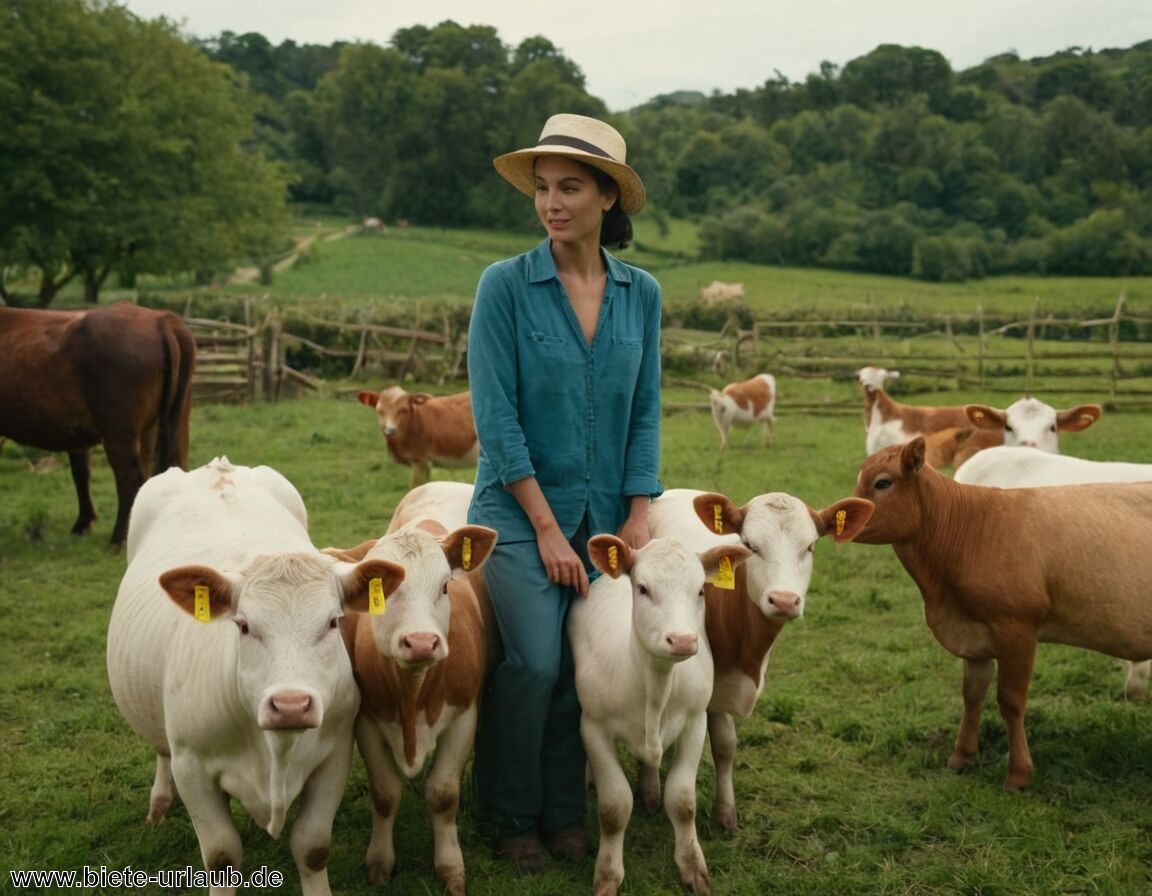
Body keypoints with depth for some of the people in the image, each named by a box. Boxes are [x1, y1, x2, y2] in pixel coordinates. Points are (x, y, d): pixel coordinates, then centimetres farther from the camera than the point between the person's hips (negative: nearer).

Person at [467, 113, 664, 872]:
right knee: (536, 661, -12)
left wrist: (638, 514, -2)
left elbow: (646, 411, 6)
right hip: (520, 506, -3)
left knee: (585, 664, 5)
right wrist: (547, 527, -13)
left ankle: (563, 811, 25)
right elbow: (495, 416, -11)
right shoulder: (506, 284, -8)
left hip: (605, 511, 4)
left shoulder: (641, 293, 3)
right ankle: (510, 817, 11)